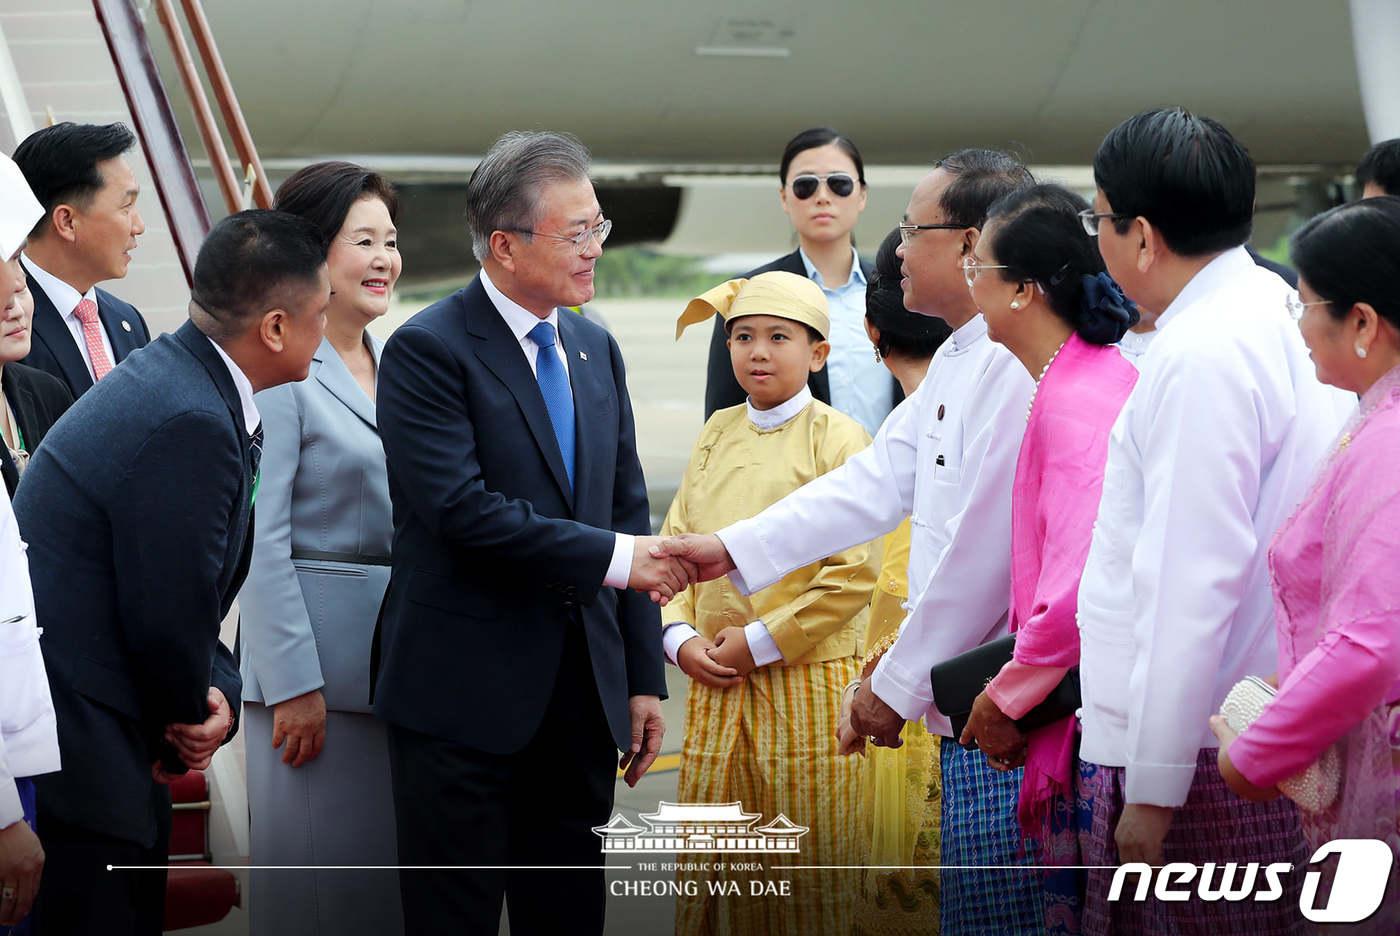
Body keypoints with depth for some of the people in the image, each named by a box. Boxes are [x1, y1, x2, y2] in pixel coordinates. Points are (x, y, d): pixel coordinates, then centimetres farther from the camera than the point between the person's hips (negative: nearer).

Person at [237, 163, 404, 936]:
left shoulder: (392, 364, 14)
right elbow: (259, 539, -14)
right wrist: (295, 683, -17)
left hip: (401, 656, 7)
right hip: (317, 648, -7)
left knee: (393, 865, 10)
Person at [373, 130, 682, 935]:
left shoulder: (596, 350, 13)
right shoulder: (428, 350, -10)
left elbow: (628, 511, 14)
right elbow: (464, 510, -20)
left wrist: (645, 678, 10)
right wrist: (613, 558, -18)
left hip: (582, 693, 7)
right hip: (467, 696, -7)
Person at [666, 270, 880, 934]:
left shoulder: (838, 439, -5)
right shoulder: (718, 433, 12)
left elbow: (854, 573, -12)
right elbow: (676, 545, 13)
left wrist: (758, 642, -12)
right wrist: (681, 638, -3)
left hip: (805, 680, -5)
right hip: (714, 682, 5)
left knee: (806, 867, -1)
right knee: (707, 858, 5)